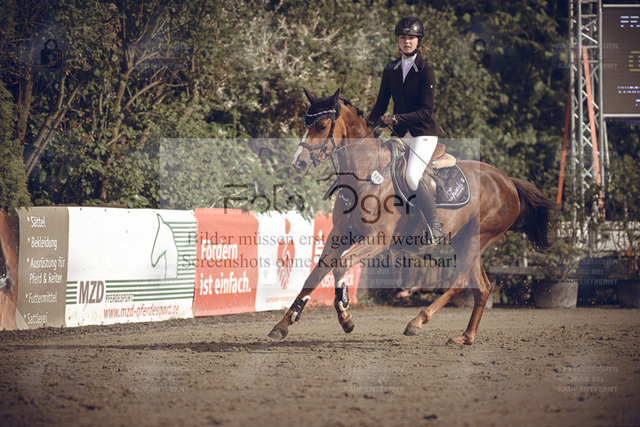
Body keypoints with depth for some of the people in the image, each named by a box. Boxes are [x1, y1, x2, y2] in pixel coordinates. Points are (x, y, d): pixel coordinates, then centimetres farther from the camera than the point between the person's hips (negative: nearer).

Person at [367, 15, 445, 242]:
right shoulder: (391, 69, 9)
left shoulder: (425, 71, -8)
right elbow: (381, 103, 11)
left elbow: (426, 110, -14)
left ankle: (436, 228, -14)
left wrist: (397, 119, -23)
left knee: (412, 177, -24)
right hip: (400, 134, 6)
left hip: (423, 132, -6)